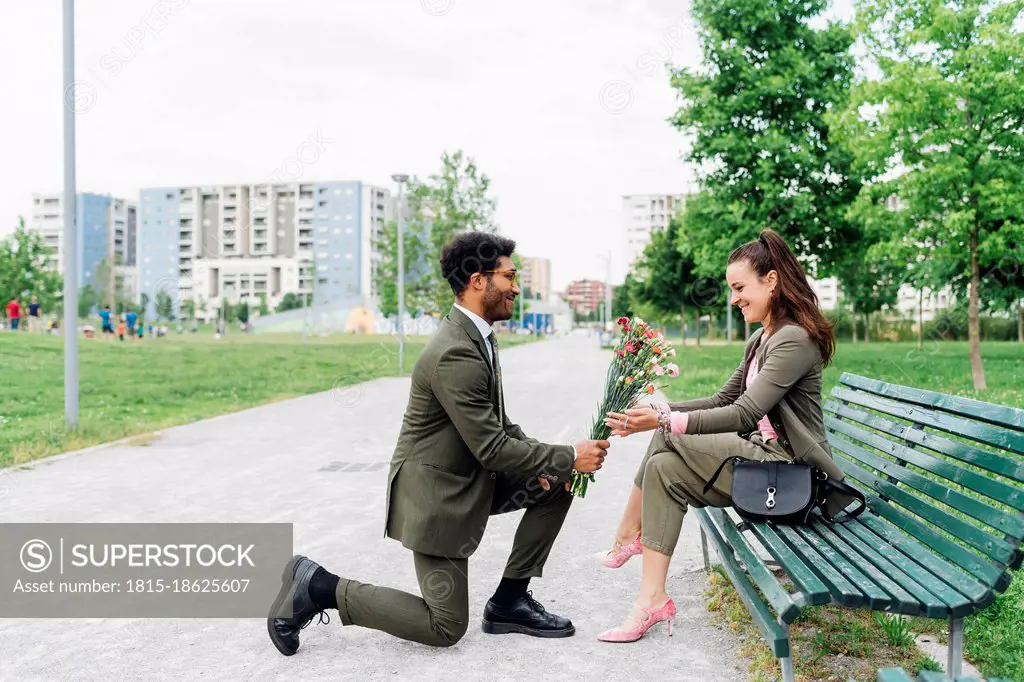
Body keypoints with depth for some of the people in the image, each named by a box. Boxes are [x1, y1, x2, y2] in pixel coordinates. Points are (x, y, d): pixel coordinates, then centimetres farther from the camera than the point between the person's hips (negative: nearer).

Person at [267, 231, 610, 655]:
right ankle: (319, 588, 5)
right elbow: (491, 448, -25)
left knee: (556, 486, 6)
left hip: (469, 478, 9)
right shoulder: (455, 355, -27)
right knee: (446, 627, -1)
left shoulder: (476, 337, 4)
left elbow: (496, 424, 12)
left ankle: (509, 601, 12)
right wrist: (568, 458, -17)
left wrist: (542, 462, -4)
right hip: (436, 493, -9)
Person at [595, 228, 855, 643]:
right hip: (761, 453, 9)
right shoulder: (760, 339, 15)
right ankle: (652, 600, -8)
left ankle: (628, 534, -3)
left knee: (668, 437, -18)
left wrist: (664, 421, -28)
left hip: (786, 468, -9)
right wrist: (663, 412, 1)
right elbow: (723, 401, 15)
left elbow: (744, 414, -24)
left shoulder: (795, 339, -16)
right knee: (665, 468, -9)